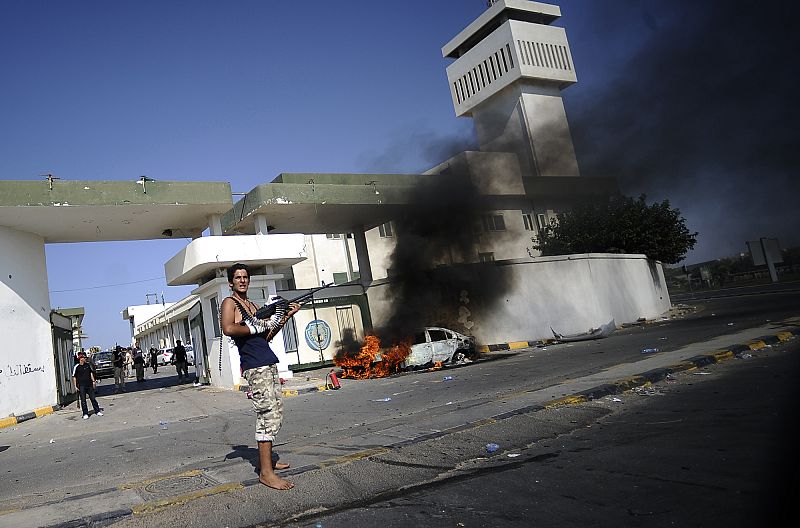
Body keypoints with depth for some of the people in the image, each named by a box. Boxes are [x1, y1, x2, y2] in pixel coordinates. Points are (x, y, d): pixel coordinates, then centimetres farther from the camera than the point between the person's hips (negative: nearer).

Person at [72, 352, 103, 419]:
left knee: (93, 398, 8)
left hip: (89, 384, 4)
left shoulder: (88, 365, 7)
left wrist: (93, 381, 14)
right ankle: (85, 414, 8)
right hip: (81, 386, -4)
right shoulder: (76, 367, -6)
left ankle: (97, 411, 16)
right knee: (83, 400, 0)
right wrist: (75, 386, -6)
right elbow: (74, 377, -3)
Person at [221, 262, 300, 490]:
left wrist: (286, 316, 12)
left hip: (269, 364, 9)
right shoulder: (230, 302, -3)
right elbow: (228, 329, -23)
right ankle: (265, 473, -10)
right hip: (255, 366, -9)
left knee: (275, 413, 13)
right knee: (268, 415, -12)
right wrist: (255, 328, -13)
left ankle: (267, 460, 24)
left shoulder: (252, 304, 21)